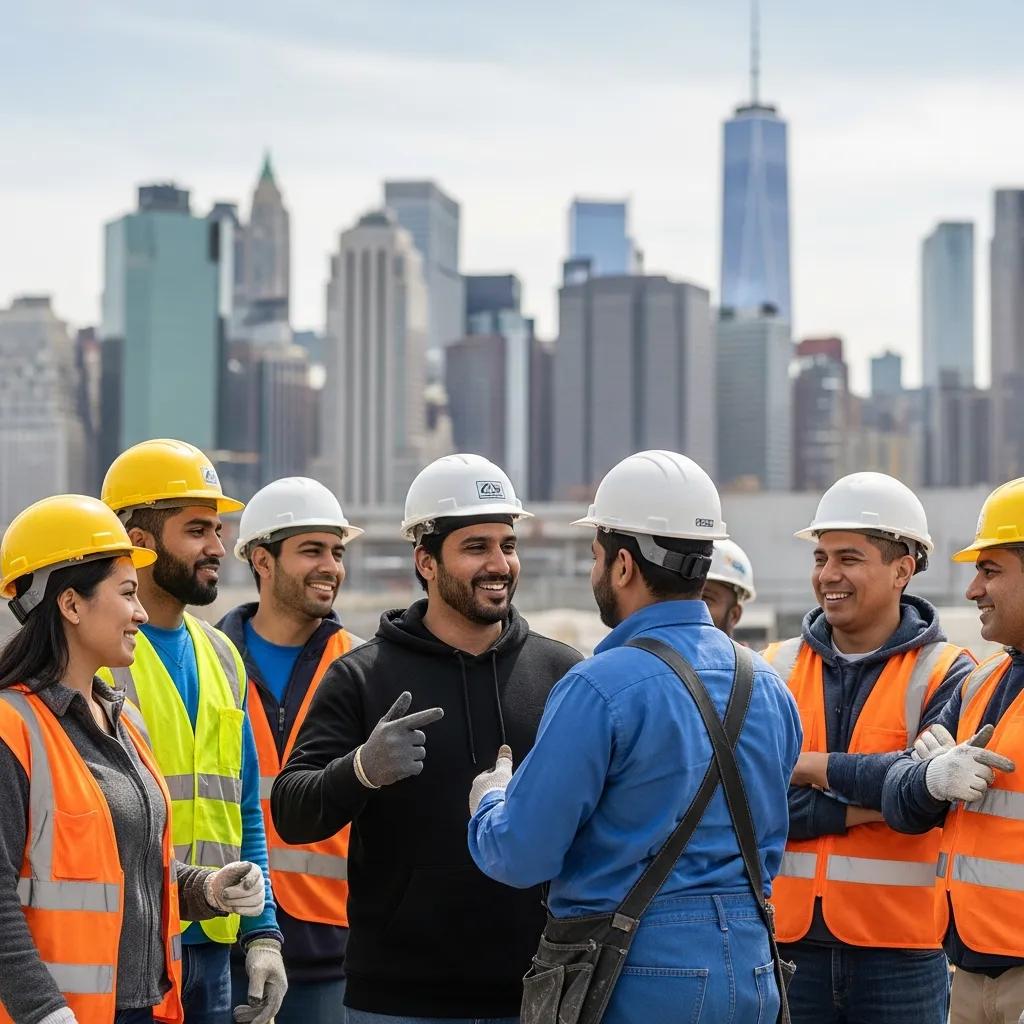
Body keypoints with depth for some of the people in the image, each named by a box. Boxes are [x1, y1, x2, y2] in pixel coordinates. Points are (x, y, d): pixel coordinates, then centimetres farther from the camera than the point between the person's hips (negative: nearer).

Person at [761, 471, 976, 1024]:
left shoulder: (944, 675, -1)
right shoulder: (775, 672, 7)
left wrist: (809, 766, -12)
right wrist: (862, 808, -16)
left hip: (903, 953, -2)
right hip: (793, 942, 3)